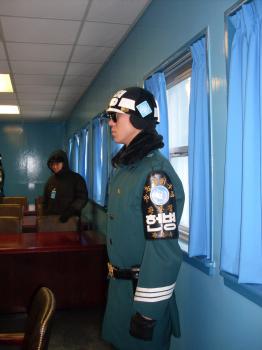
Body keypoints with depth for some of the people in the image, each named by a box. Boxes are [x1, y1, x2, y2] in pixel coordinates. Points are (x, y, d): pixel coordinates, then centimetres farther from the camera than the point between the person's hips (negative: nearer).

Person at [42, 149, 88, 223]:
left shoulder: (76, 178, -4)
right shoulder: (50, 180, 12)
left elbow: (83, 198, -9)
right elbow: (45, 201, 17)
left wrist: (70, 211, -20)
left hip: (70, 221, -4)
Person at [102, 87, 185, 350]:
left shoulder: (155, 171, -23)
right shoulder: (125, 166, 6)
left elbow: (163, 247, -25)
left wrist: (148, 310, -22)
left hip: (142, 288, -8)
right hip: (119, 282, 8)